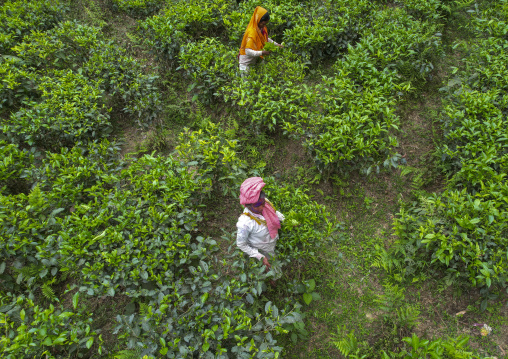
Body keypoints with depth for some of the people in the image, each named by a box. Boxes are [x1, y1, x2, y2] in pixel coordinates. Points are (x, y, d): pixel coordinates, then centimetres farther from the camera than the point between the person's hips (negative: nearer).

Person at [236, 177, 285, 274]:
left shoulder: (264, 202, -26)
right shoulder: (245, 223, -41)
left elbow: (274, 212, 1)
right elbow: (241, 244, -23)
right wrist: (260, 257, -20)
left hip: (275, 244, 5)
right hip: (263, 251, -5)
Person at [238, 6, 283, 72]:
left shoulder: (262, 28, -5)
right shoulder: (252, 32, -29)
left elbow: (266, 39, 17)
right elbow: (248, 51, -35)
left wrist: (276, 44, 4)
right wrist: (262, 53, -45)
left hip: (254, 60, 8)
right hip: (246, 63, -8)